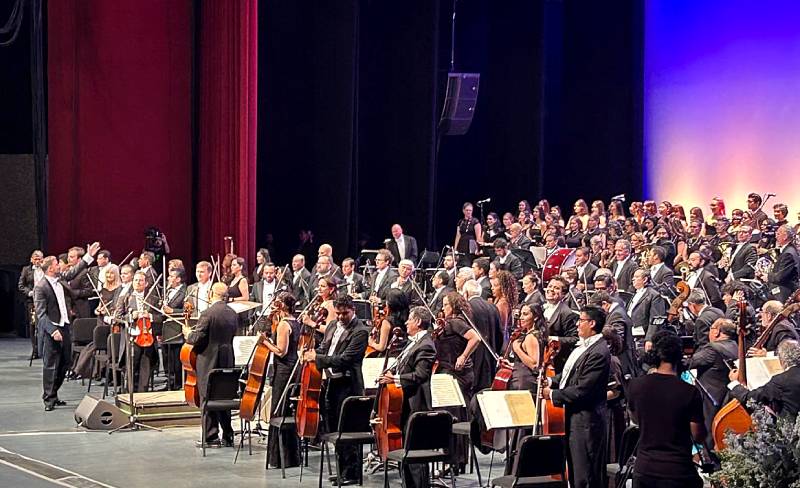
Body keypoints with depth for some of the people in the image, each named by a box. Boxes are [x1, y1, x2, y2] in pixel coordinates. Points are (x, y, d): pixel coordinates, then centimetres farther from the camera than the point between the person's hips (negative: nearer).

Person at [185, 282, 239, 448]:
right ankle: (227, 436, 17)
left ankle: (211, 437, 1)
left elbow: (198, 339, -17)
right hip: (227, 361, 6)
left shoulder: (208, 314, -17)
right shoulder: (233, 314, 3)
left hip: (209, 361, -6)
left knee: (208, 398, 1)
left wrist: (188, 333, 5)